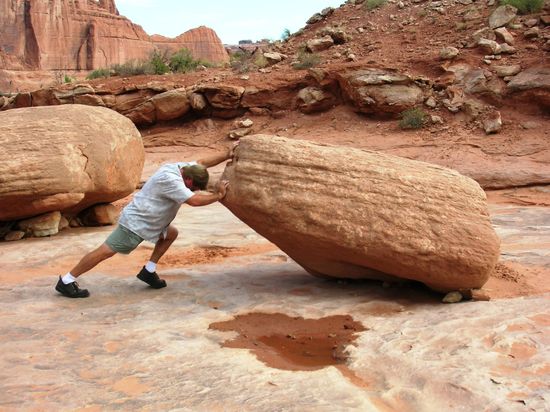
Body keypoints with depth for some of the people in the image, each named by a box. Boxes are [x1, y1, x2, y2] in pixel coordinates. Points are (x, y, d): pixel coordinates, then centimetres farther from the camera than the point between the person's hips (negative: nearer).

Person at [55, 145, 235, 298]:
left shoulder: (182, 167, 3)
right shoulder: (171, 180, -25)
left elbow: (203, 162, 11)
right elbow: (194, 200, -28)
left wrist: (227, 154, 5)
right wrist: (218, 195, -17)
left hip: (146, 220, 10)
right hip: (135, 223, -10)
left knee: (171, 234, 16)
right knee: (105, 251, -8)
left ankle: (148, 271, 16)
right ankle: (66, 281, 0)